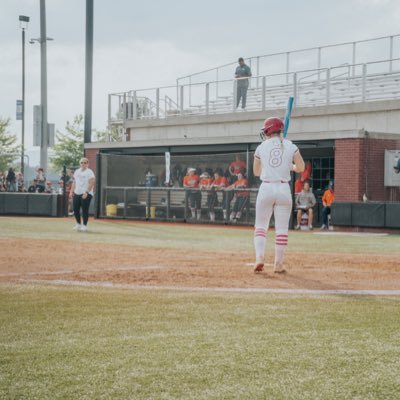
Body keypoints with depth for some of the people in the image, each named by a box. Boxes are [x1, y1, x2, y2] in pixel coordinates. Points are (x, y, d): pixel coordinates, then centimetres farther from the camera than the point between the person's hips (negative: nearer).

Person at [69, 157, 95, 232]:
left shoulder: (89, 172, -6)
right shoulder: (77, 171, 15)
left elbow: (91, 183, -14)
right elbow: (74, 182, 21)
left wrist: (86, 192, -22)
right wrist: (71, 191, 12)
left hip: (86, 194, -6)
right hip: (76, 193, 6)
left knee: (85, 210, -6)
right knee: (75, 209, 6)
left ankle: (84, 225, 2)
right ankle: (78, 224, 21)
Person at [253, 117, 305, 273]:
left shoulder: (261, 147, 6)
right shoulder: (290, 146, 4)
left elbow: (256, 172, 15)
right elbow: (301, 168, 1)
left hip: (266, 188, 0)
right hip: (284, 189, 0)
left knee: (260, 225, 10)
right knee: (282, 228, 5)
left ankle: (259, 258, -8)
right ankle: (278, 264, 6)